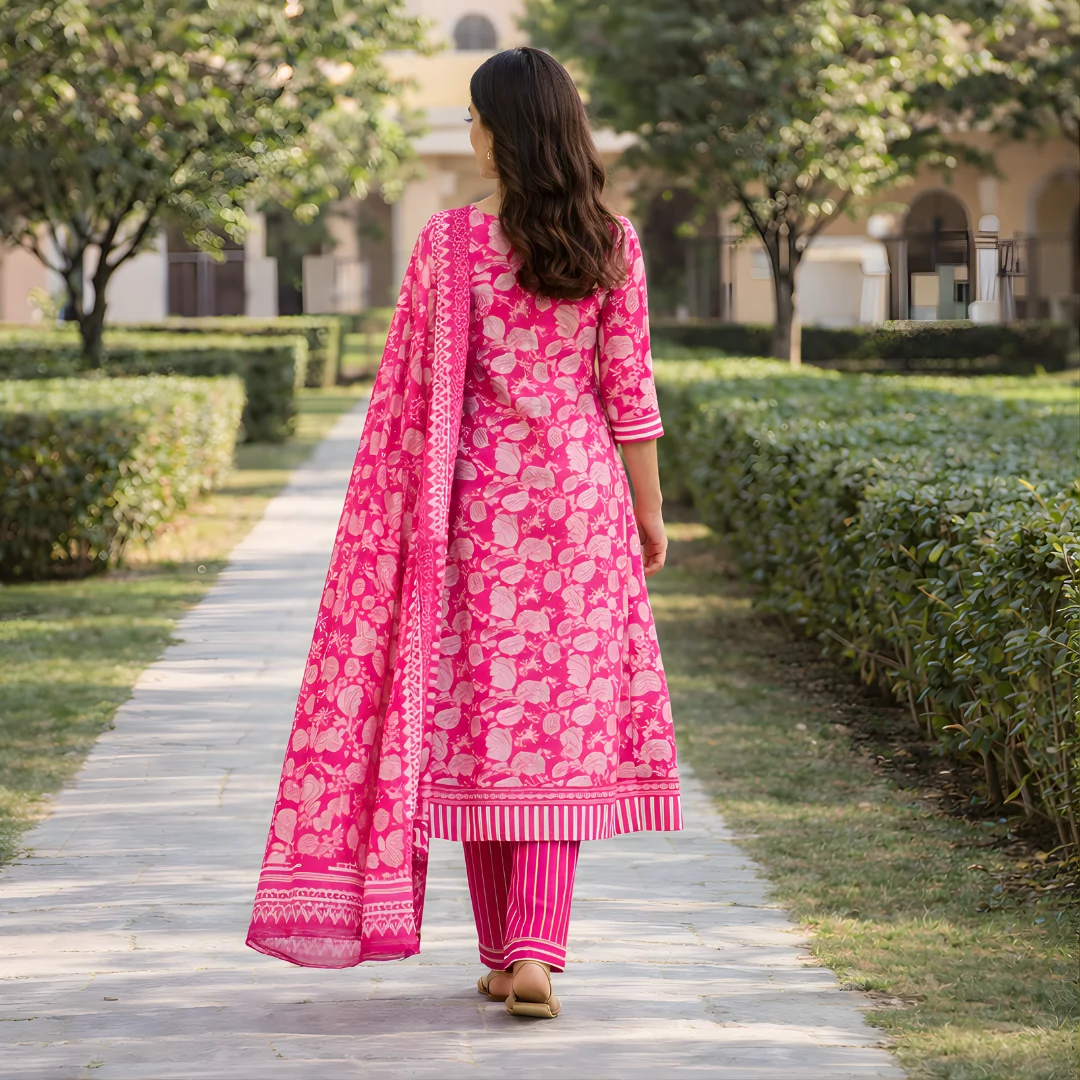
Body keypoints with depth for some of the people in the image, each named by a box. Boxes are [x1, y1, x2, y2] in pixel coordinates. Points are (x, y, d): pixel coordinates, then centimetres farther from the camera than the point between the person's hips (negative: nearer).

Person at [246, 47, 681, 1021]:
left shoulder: (450, 243, -7)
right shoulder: (614, 245, -2)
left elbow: (415, 394, -3)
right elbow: (629, 392, 1)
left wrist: (407, 523, 6)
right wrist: (649, 510, 11)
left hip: (477, 500, -1)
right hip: (581, 500, 1)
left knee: (479, 719, 8)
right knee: (563, 721, 2)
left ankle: (502, 957, 13)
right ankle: (536, 953, -11)